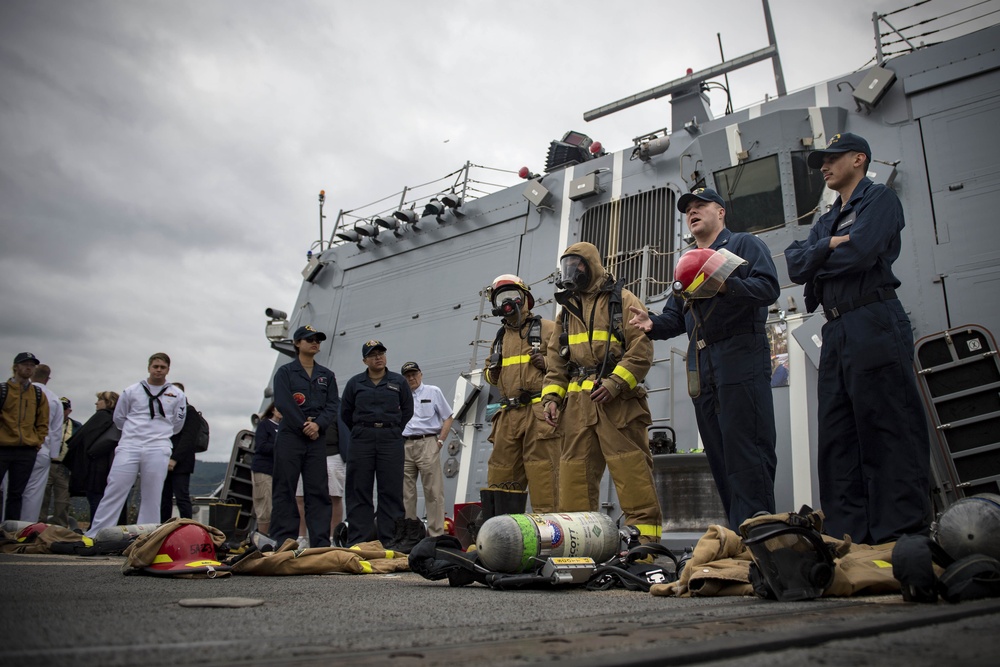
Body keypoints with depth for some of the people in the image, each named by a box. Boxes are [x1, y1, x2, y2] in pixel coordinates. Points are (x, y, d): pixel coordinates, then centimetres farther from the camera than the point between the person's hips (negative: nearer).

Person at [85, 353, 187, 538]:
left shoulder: (177, 395, 8)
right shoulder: (131, 391, 9)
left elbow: (177, 425, 16)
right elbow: (118, 419, 17)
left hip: (158, 449, 0)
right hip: (129, 446, 0)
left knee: (152, 498, 3)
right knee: (114, 492, -4)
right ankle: (94, 535, 0)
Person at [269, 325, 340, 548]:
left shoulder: (326, 375, 17)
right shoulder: (285, 372, 6)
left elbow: (333, 404, 6)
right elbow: (283, 403, -7)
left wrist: (318, 424, -11)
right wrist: (304, 426, -11)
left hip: (317, 438, 3)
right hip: (289, 437, -3)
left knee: (318, 490, 1)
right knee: (284, 489, -2)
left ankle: (321, 542, 3)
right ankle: (282, 541, 1)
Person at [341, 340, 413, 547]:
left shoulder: (399, 382, 9)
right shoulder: (355, 383, 9)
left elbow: (407, 410, 14)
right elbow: (346, 414, 16)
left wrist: (393, 431, 9)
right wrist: (361, 432, 12)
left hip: (391, 440, 0)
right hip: (361, 440, 0)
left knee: (391, 491, -1)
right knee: (359, 491, 0)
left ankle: (389, 540, 3)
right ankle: (358, 541, 3)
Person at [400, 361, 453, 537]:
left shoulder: (433, 392, 9)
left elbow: (448, 418, 7)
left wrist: (440, 441, -2)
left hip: (427, 444, -3)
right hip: (404, 447, 3)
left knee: (433, 491, -6)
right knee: (405, 493, 5)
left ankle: (436, 533, -3)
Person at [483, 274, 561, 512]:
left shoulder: (546, 328, 7)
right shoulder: (500, 337, 25)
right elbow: (491, 375, 35)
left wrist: (548, 363, -12)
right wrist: (492, 372, 12)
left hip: (539, 411, -6)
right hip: (508, 413, 6)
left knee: (541, 468, -9)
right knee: (501, 472, 6)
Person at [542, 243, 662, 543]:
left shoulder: (622, 300, 6)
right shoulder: (567, 309, 23)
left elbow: (642, 349, -5)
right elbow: (556, 361, 22)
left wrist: (615, 383, -16)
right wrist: (551, 396, 8)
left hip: (618, 400, -6)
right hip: (578, 401, 6)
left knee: (631, 470, -9)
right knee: (575, 470, 4)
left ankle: (645, 537, -5)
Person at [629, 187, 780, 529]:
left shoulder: (744, 244, 7)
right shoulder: (687, 263, 27)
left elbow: (769, 287, -10)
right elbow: (675, 318, 20)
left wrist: (727, 285, -24)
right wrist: (652, 323, -1)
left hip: (741, 359, -7)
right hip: (702, 366, 7)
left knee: (747, 451, -11)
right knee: (719, 454, 7)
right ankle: (737, 534, 14)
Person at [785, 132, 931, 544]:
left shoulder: (880, 200, 4)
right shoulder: (826, 222, 26)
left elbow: (859, 252, -14)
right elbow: (795, 264, 10)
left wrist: (814, 260, 2)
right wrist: (828, 246, -6)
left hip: (874, 325, -8)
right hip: (836, 333, 8)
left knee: (889, 432, -8)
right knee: (836, 437, 5)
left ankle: (901, 533, -4)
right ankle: (847, 533, 10)